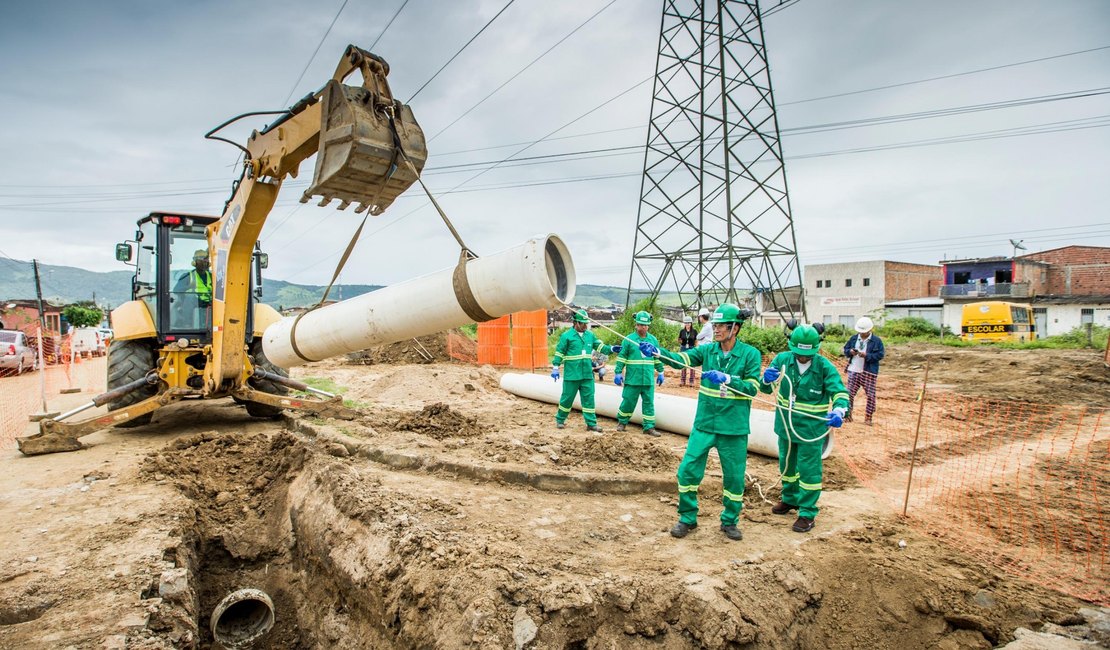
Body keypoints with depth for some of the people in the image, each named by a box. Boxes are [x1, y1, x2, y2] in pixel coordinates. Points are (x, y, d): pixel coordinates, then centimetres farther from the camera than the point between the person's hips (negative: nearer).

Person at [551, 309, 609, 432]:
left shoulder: (590, 335, 9)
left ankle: (591, 423, 10)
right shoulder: (566, 336, -6)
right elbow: (559, 353, -4)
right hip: (572, 375, -4)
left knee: (589, 398, 4)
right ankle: (560, 420, 24)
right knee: (567, 398, 6)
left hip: (587, 374, 4)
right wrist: (555, 368, -5)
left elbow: (600, 346, 17)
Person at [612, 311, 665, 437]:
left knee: (649, 403, 6)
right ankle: (622, 422, 25)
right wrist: (618, 373, -5)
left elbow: (658, 358, 15)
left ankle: (649, 427, 13)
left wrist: (660, 372, 16)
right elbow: (621, 357, -3)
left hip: (648, 379, 3)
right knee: (628, 401, 6)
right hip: (632, 379, -3)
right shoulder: (628, 339, -3)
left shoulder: (653, 340, 7)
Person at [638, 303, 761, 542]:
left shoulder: (750, 354, -7)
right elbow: (680, 359, -12)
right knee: (688, 469, 1)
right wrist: (656, 351, -29)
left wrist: (726, 378, -25)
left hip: (734, 428, -2)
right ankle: (687, 518, 21)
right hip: (704, 424, 2)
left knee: (734, 477, 10)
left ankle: (729, 522, 32)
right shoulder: (707, 350, 1)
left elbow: (752, 388, -11)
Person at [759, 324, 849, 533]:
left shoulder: (825, 367, -16)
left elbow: (840, 392, -18)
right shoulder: (782, 359, -10)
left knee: (808, 470, 2)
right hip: (785, 424, 4)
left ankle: (807, 513, 18)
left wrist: (838, 411, -40)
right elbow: (764, 388, -11)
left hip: (811, 428, -4)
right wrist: (767, 378, -36)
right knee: (787, 465, 21)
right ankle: (790, 499, 43)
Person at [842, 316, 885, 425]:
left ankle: (868, 417, 12)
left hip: (869, 372, -3)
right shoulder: (854, 338, 8)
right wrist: (850, 352, -9)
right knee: (849, 393, 4)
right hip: (853, 371, 3)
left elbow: (880, 354, -10)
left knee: (871, 395, 1)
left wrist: (867, 355, -21)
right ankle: (848, 415, 14)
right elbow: (845, 349, 13)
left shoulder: (877, 341, -4)